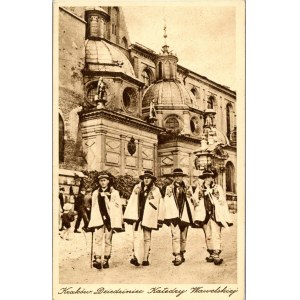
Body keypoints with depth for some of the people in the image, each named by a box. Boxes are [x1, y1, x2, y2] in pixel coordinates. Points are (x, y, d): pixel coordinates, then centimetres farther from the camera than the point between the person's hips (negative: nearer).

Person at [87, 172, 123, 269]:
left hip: (110, 219, -2)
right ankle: (97, 259, -10)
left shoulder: (114, 193, 2)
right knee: (98, 239, -6)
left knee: (108, 240, 4)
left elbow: (118, 208, -1)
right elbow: (93, 208, 14)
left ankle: (106, 260, 10)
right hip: (99, 219, 2)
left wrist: (117, 223, -6)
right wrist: (92, 221, 10)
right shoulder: (95, 193, 11)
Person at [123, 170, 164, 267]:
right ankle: (135, 256, -19)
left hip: (148, 217, -1)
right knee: (135, 235, -13)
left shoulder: (155, 190, 3)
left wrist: (159, 219, 0)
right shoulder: (137, 188, 9)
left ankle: (145, 258, 13)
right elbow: (131, 202, 9)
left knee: (147, 238, 6)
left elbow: (160, 205, 3)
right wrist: (127, 216, 6)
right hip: (136, 216, 1)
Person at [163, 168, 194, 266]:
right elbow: (166, 203, 7)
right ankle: (177, 257, -15)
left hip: (184, 215, 2)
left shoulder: (188, 188, 11)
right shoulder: (169, 188, 8)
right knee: (176, 235, -14)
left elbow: (191, 203, 12)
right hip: (173, 215, -2)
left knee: (183, 237, 10)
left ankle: (182, 254, 27)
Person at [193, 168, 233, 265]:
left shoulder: (218, 188, 2)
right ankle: (211, 254, 18)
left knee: (216, 235, -9)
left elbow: (223, 203, 1)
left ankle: (216, 255, -8)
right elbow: (195, 201, 7)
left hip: (215, 215, -3)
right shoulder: (199, 189, 7)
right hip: (204, 216, 3)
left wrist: (227, 218, -3)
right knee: (208, 236, 8)